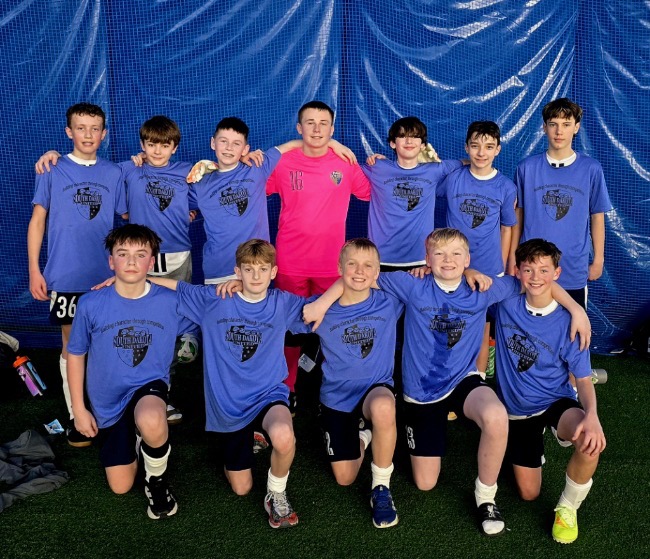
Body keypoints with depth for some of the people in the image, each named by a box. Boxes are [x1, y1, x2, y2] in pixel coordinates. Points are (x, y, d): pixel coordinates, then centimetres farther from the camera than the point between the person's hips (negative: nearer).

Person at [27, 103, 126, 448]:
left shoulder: (113, 174, 6)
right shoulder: (52, 171, 0)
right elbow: (38, 220, 1)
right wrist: (34, 270, -4)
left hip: (107, 275, 2)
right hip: (66, 276, -2)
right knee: (72, 345, 5)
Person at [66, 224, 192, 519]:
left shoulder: (170, 301, -13)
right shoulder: (91, 304, -12)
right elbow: (75, 354, 1)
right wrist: (78, 409, 2)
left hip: (150, 385, -2)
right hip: (108, 401, 3)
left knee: (151, 423, -40)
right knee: (120, 487, 9)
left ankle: (157, 480, -7)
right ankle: (134, 441, 42)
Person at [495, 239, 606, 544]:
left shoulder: (568, 322, -17)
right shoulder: (505, 303, -12)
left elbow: (583, 379, -13)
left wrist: (591, 415, -34)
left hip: (556, 402, -2)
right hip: (516, 409, 3)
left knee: (591, 441, -38)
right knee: (529, 494, 8)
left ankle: (567, 508, -8)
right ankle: (536, 444, 42)